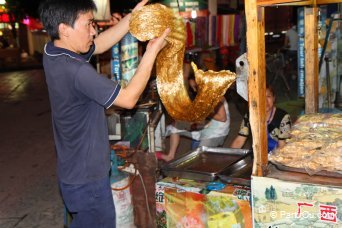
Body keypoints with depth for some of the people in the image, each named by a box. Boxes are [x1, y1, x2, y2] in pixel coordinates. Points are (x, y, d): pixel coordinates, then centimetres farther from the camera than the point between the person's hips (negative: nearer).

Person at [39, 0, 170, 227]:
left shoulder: (52, 52, -3)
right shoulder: (76, 70, -31)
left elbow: (100, 44, 8)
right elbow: (129, 98, -24)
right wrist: (152, 51, -19)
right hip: (87, 176, -9)